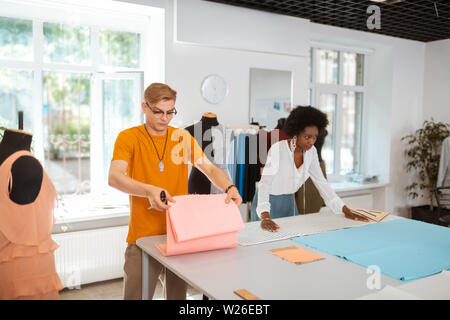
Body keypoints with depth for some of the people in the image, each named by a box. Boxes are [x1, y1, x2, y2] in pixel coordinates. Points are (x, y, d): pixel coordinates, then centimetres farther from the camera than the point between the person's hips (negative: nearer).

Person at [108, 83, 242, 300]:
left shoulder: (183, 137, 7)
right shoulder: (128, 137, -4)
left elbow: (211, 169, 7)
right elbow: (114, 178, -18)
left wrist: (229, 187, -14)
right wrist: (149, 190, -36)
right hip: (144, 236, -3)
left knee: (178, 294, 16)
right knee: (136, 294, 3)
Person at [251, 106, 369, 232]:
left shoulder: (311, 151, -5)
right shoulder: (278, 149, -24)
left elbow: (321, 182, -1)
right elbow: (265, 182, -33)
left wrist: (346, 211, -6)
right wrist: (265, 217, -46)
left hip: (289, 203, 6)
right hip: (268, 203, -5)